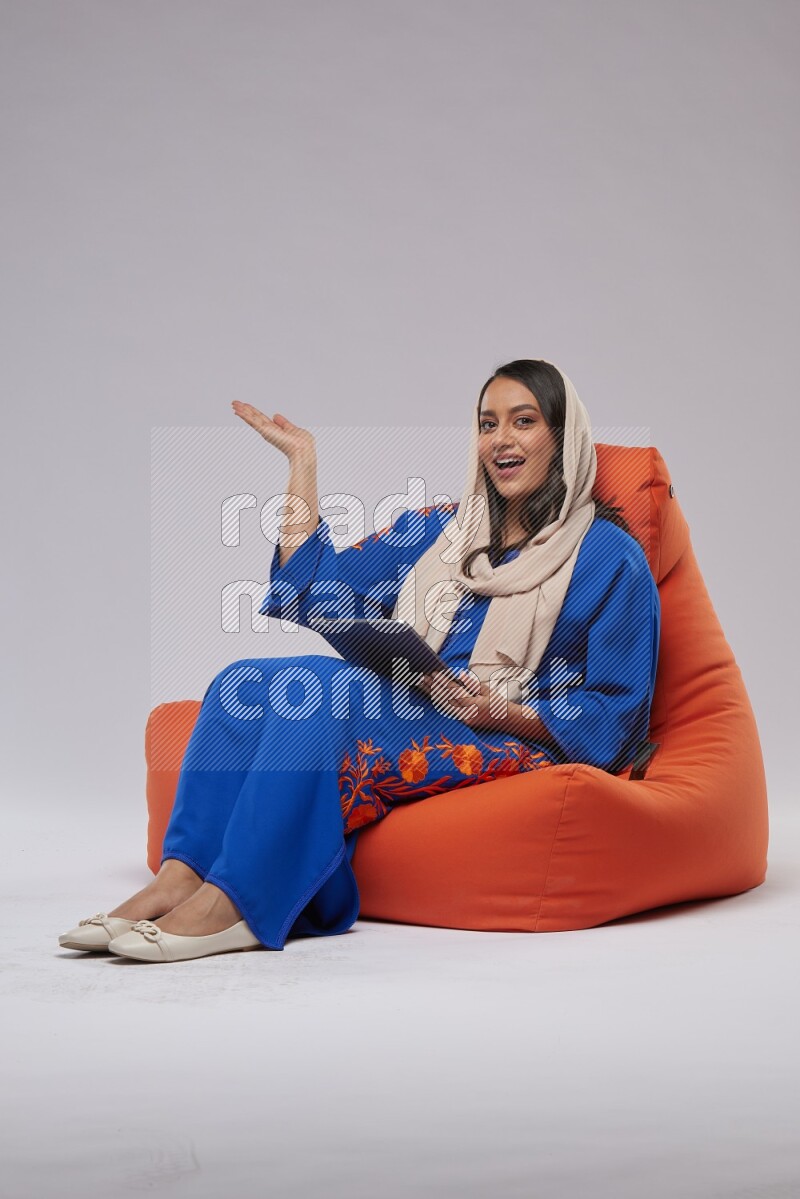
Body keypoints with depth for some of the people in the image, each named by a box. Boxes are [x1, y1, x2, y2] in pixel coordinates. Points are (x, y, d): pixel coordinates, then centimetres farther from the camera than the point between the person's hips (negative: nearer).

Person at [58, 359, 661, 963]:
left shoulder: (609, 556, 3)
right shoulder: (439, 529, 20)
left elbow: (616, 716, -1)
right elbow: (314, 591, 14)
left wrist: (504, 710, -16)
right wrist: (303, 462, 15)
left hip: (507, 744, -6)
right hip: (402, 717, 6)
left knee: (321, 684, -30)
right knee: (244, 683, -19)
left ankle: (232, 903, -35)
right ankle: (180, 879, -30)